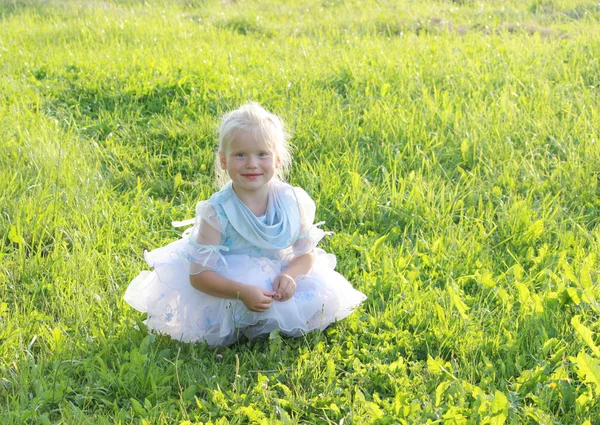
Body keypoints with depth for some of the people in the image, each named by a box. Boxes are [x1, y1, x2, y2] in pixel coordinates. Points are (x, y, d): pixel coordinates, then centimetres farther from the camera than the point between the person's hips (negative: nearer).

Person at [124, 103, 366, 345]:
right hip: (227, 290, -4)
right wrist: (242, 292, -38)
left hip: (277, 277, 4)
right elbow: (199, 274, -24)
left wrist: (290, 275, -25)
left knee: (324, 296, -14)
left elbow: (307, 253, -2)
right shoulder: (216, 213, -24)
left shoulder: (293, 202, -14)